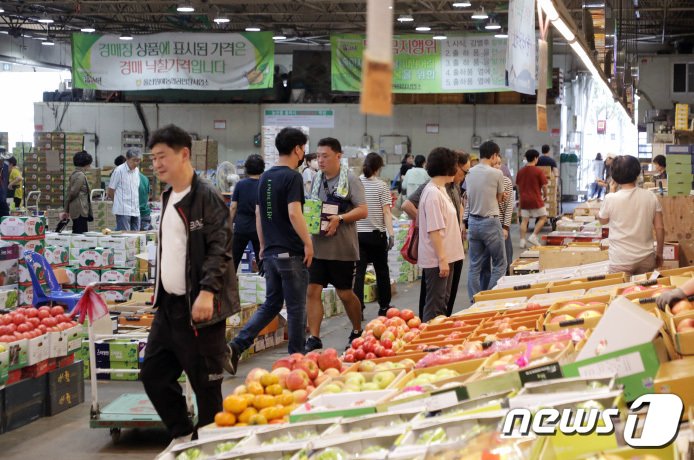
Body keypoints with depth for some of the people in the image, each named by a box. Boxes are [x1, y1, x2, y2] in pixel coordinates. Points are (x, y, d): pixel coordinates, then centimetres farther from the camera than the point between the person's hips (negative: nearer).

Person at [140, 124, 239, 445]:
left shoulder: (207, 197, -12)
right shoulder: (168, 198, 14)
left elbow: (220, 249, -19)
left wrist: (207, 292, -27)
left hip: (198, 309, -9)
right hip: (169, 305, 9)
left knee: (205, 383, 0)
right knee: (153, 375, 12)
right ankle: (182, 435, 26)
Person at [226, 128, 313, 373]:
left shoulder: (265, 177, 12)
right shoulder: (292, 177, -13)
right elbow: (294, 213, -22)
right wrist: (308, 243, -14)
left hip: (270, 252, 8)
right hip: (291, 252, -8)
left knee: (271, 304, 14)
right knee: (296, 307, 3)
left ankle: (236, 346, 2)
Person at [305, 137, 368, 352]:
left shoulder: (350, 180, -8)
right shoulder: (317, 179, 10)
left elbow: (363, 211, -13)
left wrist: (339, 218, -24)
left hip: (342, 247, -5)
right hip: (318, 246, 5)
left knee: (345, 293, 7)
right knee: (312, 291, -2)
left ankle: (357, 332, 28)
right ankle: (313, 338, 2)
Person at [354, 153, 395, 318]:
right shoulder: (381, 186, -7)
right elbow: (386, 213, -10)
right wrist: (391, 234, -7)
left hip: (358, 233, 1)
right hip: (377, 234, -1)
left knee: (359, 271, 3)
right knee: (382, 270, 13)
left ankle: (358, 309, -3)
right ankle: (384, 306, 22)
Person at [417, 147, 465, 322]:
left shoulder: (440, 190, 13)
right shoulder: (433, 193, -19)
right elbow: (434, 230, -22)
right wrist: (442, 259, -22)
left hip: (445, 256, 10)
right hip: (437, 259, -10)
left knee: (444, 302, 17)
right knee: (435, 307, -3)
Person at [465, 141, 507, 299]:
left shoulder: (469, 173, 3)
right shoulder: (496, 173, -11)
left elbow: (469, 196, 10)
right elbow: (500, 198, 1)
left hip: (473, 221, 5)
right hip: (490, 222, -5)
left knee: (475, 265, 10)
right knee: (499, 264, 5)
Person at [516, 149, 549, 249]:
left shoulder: (521, 171, 4)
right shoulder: (539, 171, -10)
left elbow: (517, 186, 12)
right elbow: (544, 186, -8)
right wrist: (545, 194, 11)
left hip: (524, 199, 5)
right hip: (536, 199, -5)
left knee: (524, 220, 8)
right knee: (543, 217, 7)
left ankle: (522, 241, 4)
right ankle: (534, 236, -4)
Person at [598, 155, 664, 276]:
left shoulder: (611, 199, -11)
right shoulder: (651, 197, -4)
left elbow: (603, 220, 9)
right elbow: (660, 228, 1)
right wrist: (659, 253, 14)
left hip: (621, 261, -3)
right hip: (646, 258, 3)